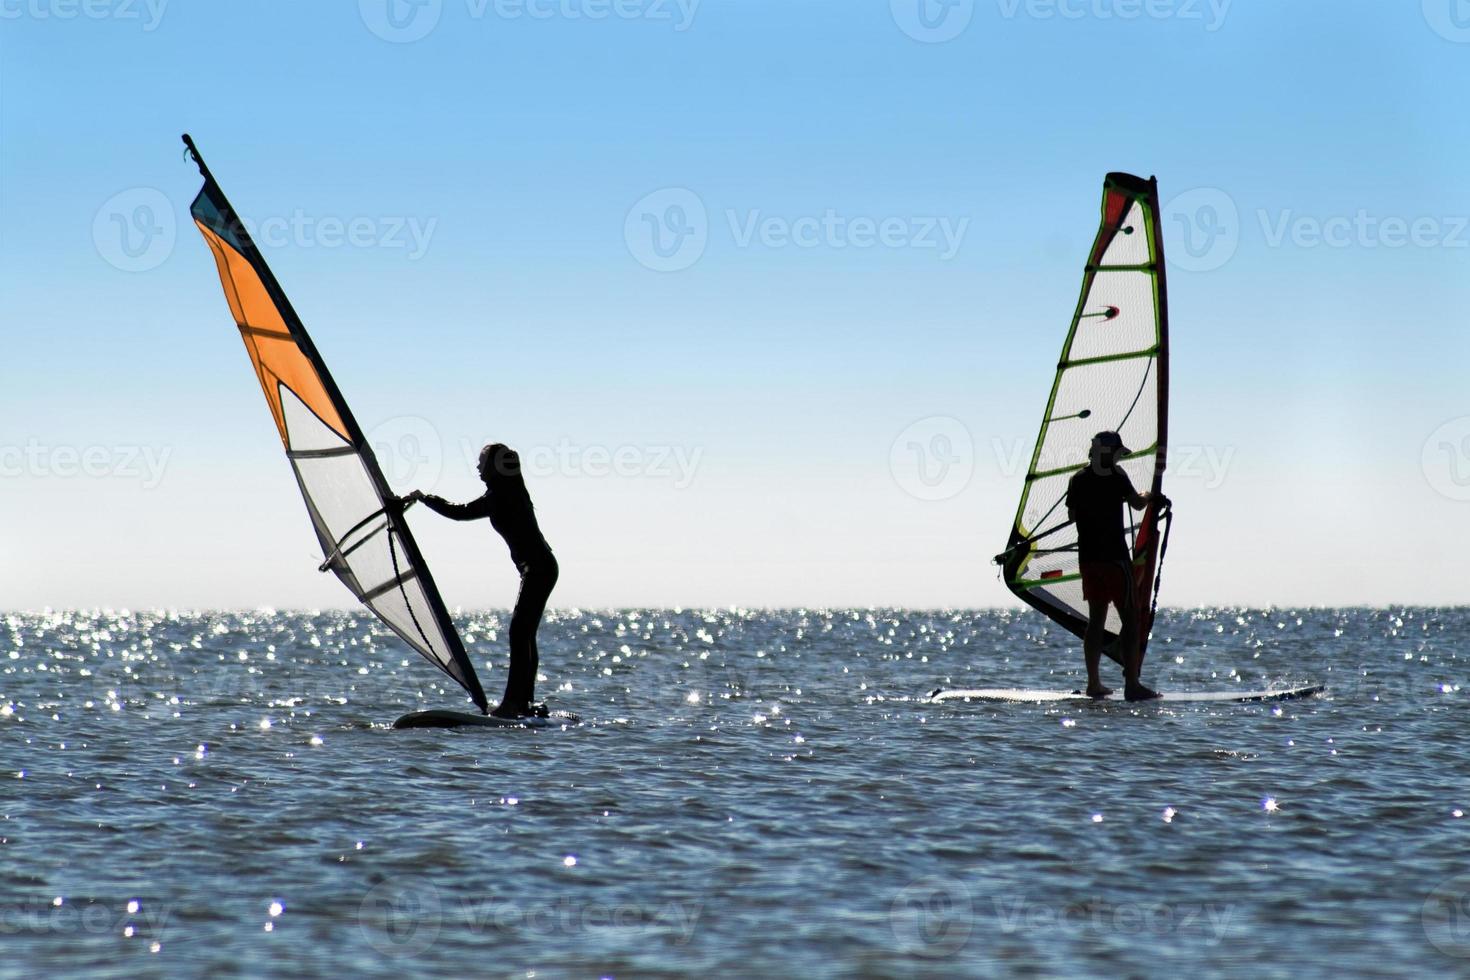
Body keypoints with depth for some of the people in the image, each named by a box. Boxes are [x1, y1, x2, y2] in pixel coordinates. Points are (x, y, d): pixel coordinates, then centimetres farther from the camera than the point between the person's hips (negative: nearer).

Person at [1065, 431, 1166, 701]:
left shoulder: (1077, 479, 10)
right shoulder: (1115, 475, -7)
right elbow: (1137, 503, -5)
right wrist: (1147, 496, 15)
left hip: (1087, 556, 6)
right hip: (1114, 556, -6)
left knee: (1096, 618, 12)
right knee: (1130, 619, -4)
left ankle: (1094, 684, 10)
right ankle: (1132, 685, -10)